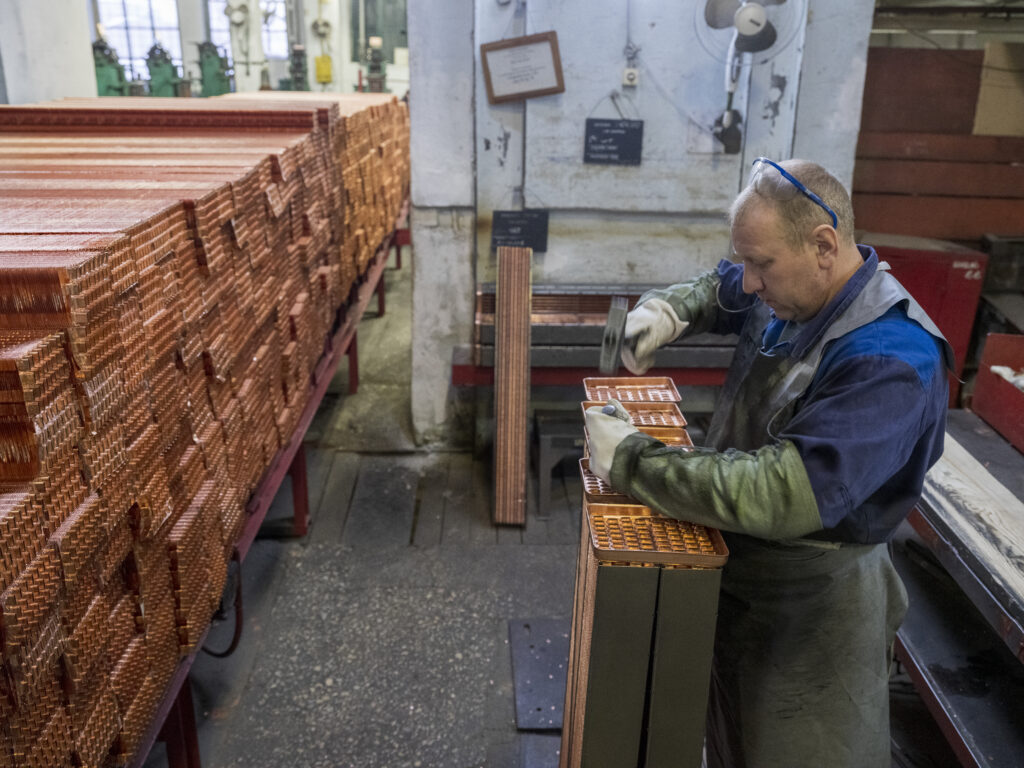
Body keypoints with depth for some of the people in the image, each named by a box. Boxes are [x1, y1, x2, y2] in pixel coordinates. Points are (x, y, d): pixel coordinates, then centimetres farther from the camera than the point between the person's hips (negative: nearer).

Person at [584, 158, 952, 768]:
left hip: (810, 602, -7)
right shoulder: (790, 292, -3)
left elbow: (783, 496, -39)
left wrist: (630, 459, -32)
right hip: (735, 569, 7)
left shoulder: (890, 362, -30)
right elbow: (718, 290, 20)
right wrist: (667, 311, -3)